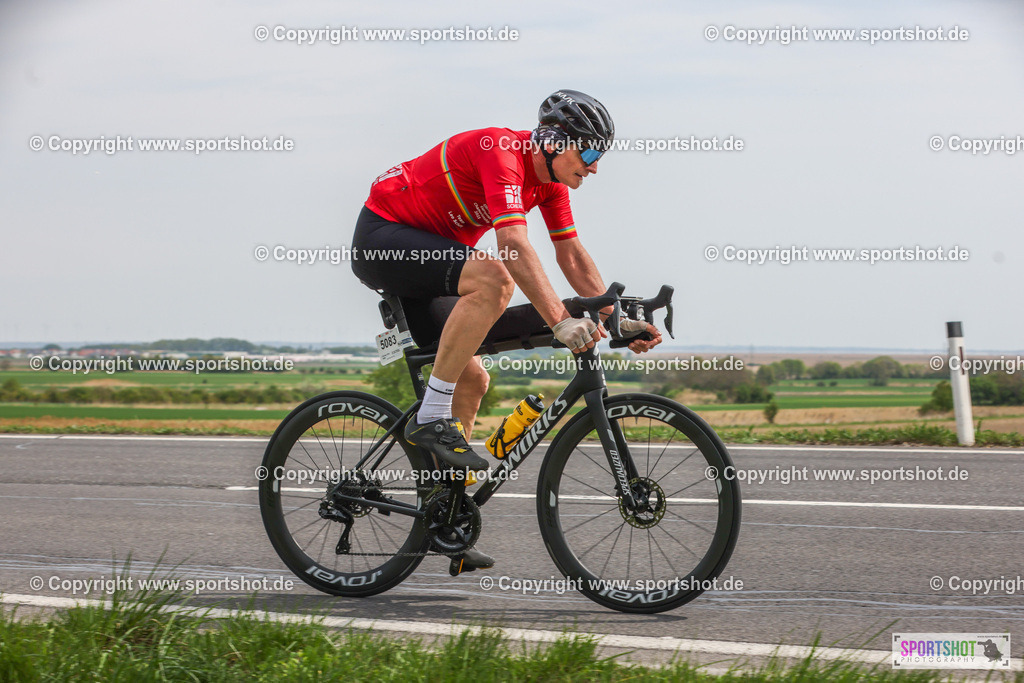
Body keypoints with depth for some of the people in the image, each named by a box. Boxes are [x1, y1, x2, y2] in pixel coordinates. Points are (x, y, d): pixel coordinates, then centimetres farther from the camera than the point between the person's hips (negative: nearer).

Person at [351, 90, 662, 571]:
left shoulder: (550, 177, 2)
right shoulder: (501, 152, -25)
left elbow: (573, 257, 6)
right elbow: (514, 247, -37)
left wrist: (619, 320, -2)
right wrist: (560, 321, -44)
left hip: (424, 247, 10)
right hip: (382, 237, -10)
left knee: (471, 380, 6)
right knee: (493, 279, -33)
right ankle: (430, 419, -25)